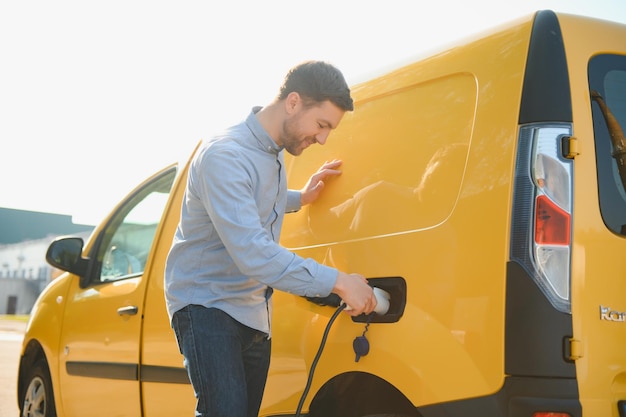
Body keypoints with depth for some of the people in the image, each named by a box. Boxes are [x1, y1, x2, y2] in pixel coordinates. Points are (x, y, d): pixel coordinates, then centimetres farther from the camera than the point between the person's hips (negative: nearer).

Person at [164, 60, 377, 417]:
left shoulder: (275, 152, 6)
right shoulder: (225, 156, -24)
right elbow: (253, 254, -33)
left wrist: (300, 199, 11)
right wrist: (338, 282, -31)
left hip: (254, 313, 9)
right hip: (206, 304, -9)